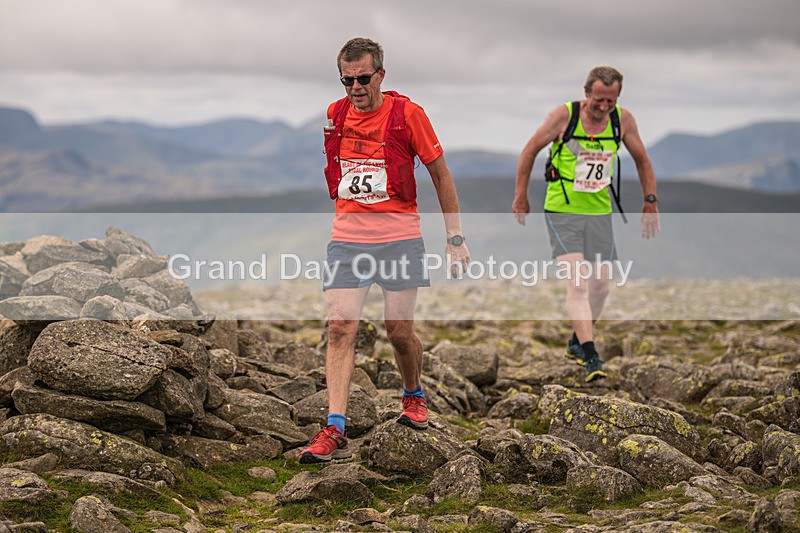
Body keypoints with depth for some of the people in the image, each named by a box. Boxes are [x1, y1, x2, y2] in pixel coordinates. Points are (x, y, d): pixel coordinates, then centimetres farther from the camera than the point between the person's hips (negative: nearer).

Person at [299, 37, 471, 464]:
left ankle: (413, 396, 35)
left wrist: (455, 238, 1)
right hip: (346, 238, 2)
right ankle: (335, 431, -12)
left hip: (399, 238, -2)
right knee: (340, 328, -10)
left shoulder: (407, 113, -5)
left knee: (399, 331, 3)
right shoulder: (333, 114, 5)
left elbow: (441, 174, 2)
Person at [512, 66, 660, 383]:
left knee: (600, 285, 10)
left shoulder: (623, 120, -4)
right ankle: (591, 357, -18)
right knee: (577, 282, -16)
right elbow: (530, 151, -1)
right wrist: (520, 197, 1)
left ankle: (576, 342, 32)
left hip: (599, 212, 4)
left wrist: (650, 202, 7)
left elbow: (642, 161, 11)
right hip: (561, 211, -4)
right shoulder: (564, 115, -13)